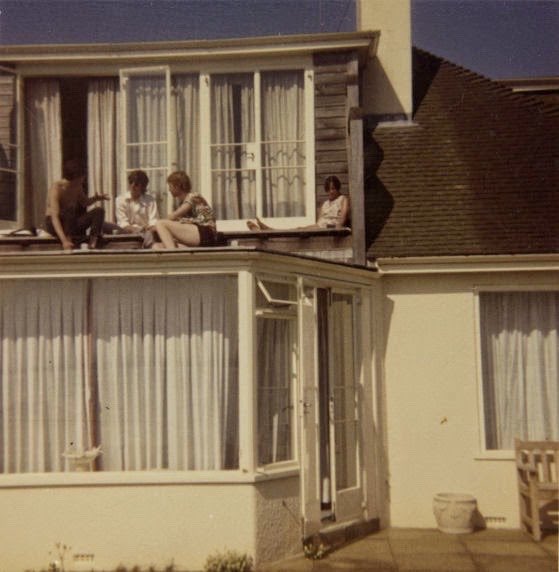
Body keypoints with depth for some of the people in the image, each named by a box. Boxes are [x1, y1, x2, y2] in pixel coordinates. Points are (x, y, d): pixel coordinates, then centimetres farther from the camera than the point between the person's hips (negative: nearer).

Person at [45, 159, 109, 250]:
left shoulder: (78, 187, -4)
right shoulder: (56, 189, -25)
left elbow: (85, 202, 16)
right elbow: (54, 217, -35)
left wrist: (95, 198, -8)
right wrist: (64, 240, -46)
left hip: (72, 223, 7)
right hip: (53, 224, -7)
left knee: (99, 211, -12)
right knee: (70, 207, -35)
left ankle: (93, 244, -22)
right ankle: (69, 238, -35)